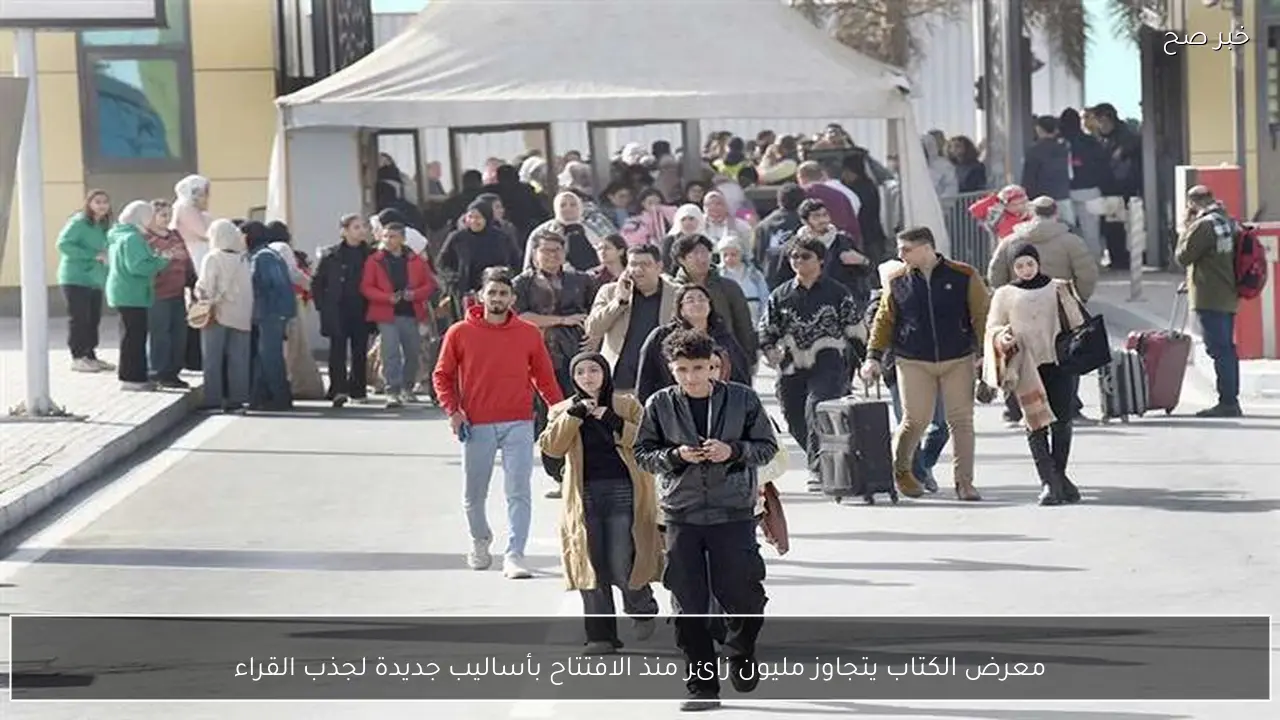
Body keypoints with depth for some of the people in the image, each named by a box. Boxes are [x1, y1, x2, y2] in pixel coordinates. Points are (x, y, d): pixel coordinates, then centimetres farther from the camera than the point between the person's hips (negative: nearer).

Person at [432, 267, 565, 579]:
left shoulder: (529, 334, 3)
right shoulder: (460, 333, 0)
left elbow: (544, 377, 7)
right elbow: (442, 376, 6)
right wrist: (452, 410, -7)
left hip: (518, 424, 0)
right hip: (476, 427, 0)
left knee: (518, 493, -8)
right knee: (474, 494, 12)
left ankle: (515, 556, -10)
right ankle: (480, 541, 38)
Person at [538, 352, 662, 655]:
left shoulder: (628, 406, 8)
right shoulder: (563, 412, 12)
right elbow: (551, 447, -4)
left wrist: (613, 422, -12)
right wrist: (574, 414, -12)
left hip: (623, 493, -2)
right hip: (586, 496, 2)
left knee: (622, 567, -8)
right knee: (592, 568, -1)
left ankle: (643, 612, 21)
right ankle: (601, 635, 5)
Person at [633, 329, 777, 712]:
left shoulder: (743, 399, -1)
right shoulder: (659, 405, 2)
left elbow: (767, 446, 5)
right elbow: (642, 453, 6)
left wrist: (733, 451, -13)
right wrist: (675, 456, -12)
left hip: (734, 512, -1)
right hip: (681, 515, 1)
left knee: (743, 596, 1)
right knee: (688, 608, 1)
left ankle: (742, 653, 32)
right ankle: (702, 686, 9)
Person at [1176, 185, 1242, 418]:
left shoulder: (1204, 225, -14)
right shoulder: (1229, 223, 14)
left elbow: (1182, 257, -10)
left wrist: (1187, 228, 0)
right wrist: (1193, 281, 23)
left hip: (1210, 299, -9)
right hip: (1229, 296, 9)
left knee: (1219, 349, -9)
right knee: (1227, 348, 12)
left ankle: (1227, 402, -12)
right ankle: (1232, 401, 15)